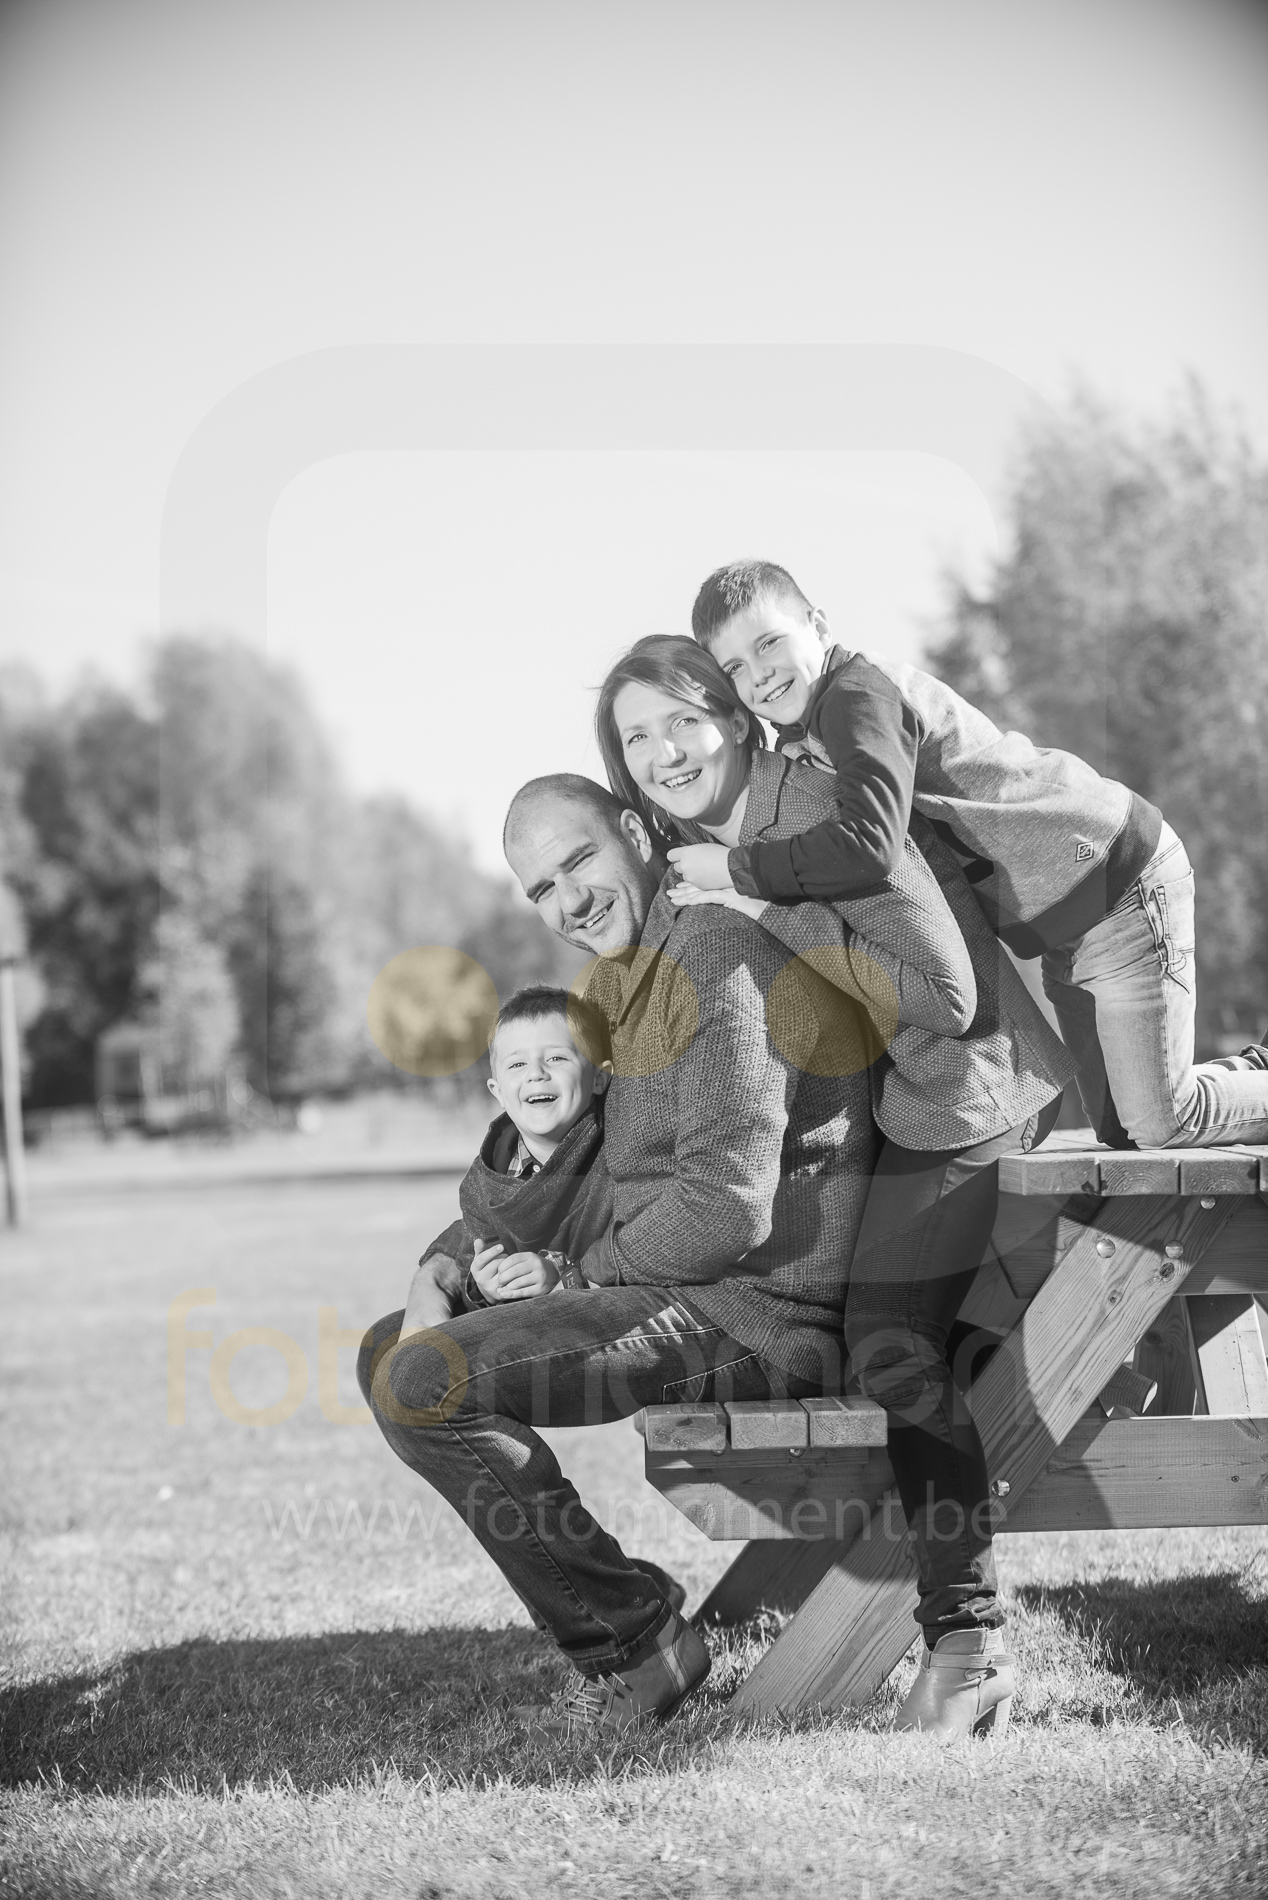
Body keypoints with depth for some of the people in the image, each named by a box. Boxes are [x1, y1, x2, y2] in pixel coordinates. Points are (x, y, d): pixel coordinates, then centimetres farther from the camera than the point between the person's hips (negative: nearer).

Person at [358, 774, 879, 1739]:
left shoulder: (722, 957, -14)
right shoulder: (630, 980, 18)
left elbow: (727, 1208, -23)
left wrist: (596, 1264, -6)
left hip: (755, 1313, -11)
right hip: (676, 1289, 11)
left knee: (425, 1389, -22)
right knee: (389, 1351, 15)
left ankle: (635, 1644, -10)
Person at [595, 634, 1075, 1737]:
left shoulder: (817, 814, -22)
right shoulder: (698, 851, 6)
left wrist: (773, 909, -29)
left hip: (960, 1095, -10)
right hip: (894, 1098, 10)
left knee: (893, 1346, -21)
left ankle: (966, 1639, -15)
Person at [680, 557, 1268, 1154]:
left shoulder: (859, 695, -23)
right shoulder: (802, 735, 7)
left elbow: (866, 846, -37)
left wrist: (734, 867, -29)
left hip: (1125, 885, -10)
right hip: (1064, 927, 10)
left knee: (1161, 1123, -6)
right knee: (1119, 1127, 15)